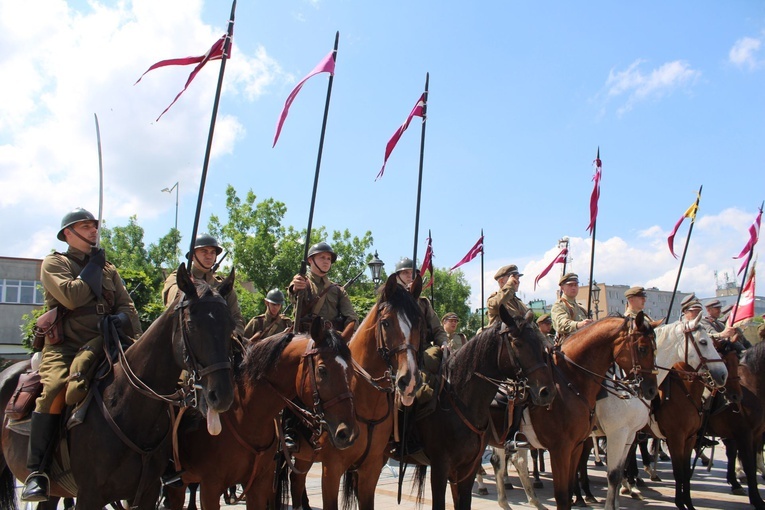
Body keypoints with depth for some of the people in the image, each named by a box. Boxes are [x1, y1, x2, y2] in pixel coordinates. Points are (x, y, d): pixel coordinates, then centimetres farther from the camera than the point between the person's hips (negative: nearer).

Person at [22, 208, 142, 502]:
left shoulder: (108, 268, 23)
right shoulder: (54, 263, 8)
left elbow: (126, 304, 13)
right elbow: (71, 297, -12)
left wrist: (123, 319, -10)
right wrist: (93, 268, 0)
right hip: (65, 345, -4)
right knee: (55, 390, -32)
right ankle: (37, 471, -25)